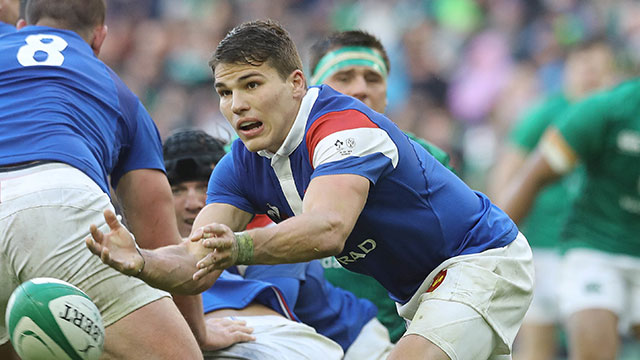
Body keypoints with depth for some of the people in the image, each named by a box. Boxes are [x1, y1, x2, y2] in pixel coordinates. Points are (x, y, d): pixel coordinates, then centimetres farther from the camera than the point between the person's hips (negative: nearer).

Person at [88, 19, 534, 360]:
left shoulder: (345, 126, -27)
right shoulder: (241, 166, -3)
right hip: (415, 292, 9)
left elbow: (329, 228, -45)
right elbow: (198, 261, -15)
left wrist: (241, 248, -62)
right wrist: (142, 261, -37)